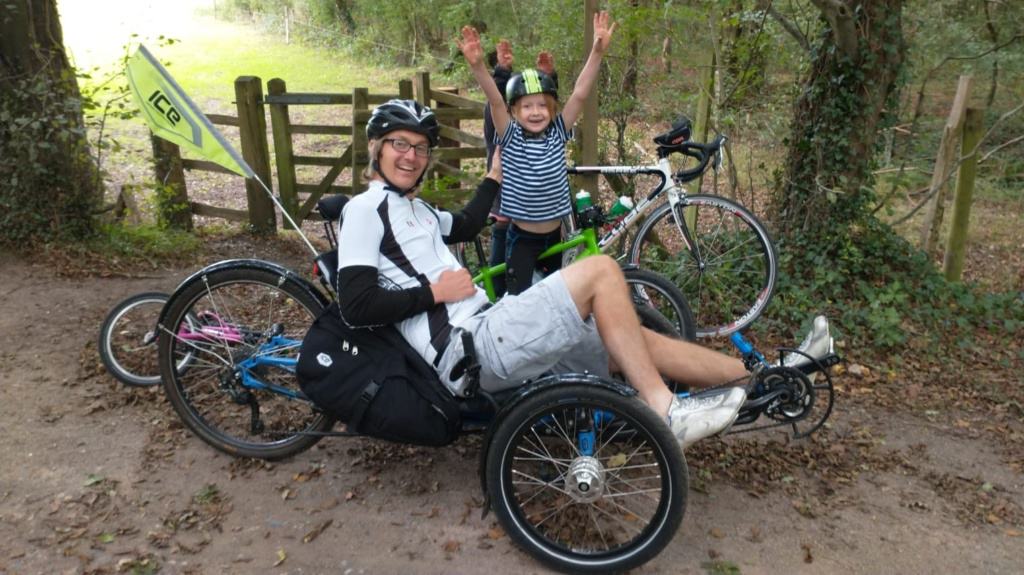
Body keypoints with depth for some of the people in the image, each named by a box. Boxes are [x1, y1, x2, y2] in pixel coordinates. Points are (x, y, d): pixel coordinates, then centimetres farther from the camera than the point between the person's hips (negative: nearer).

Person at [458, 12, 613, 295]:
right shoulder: (510, 138, -10)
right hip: (521, 237, -3)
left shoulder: (557, 134, -4)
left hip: (554, 235, 4)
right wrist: (478, 65, -42)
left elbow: (580, 94, -14)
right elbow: (495, 101, -26)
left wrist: (597, 51, -26)